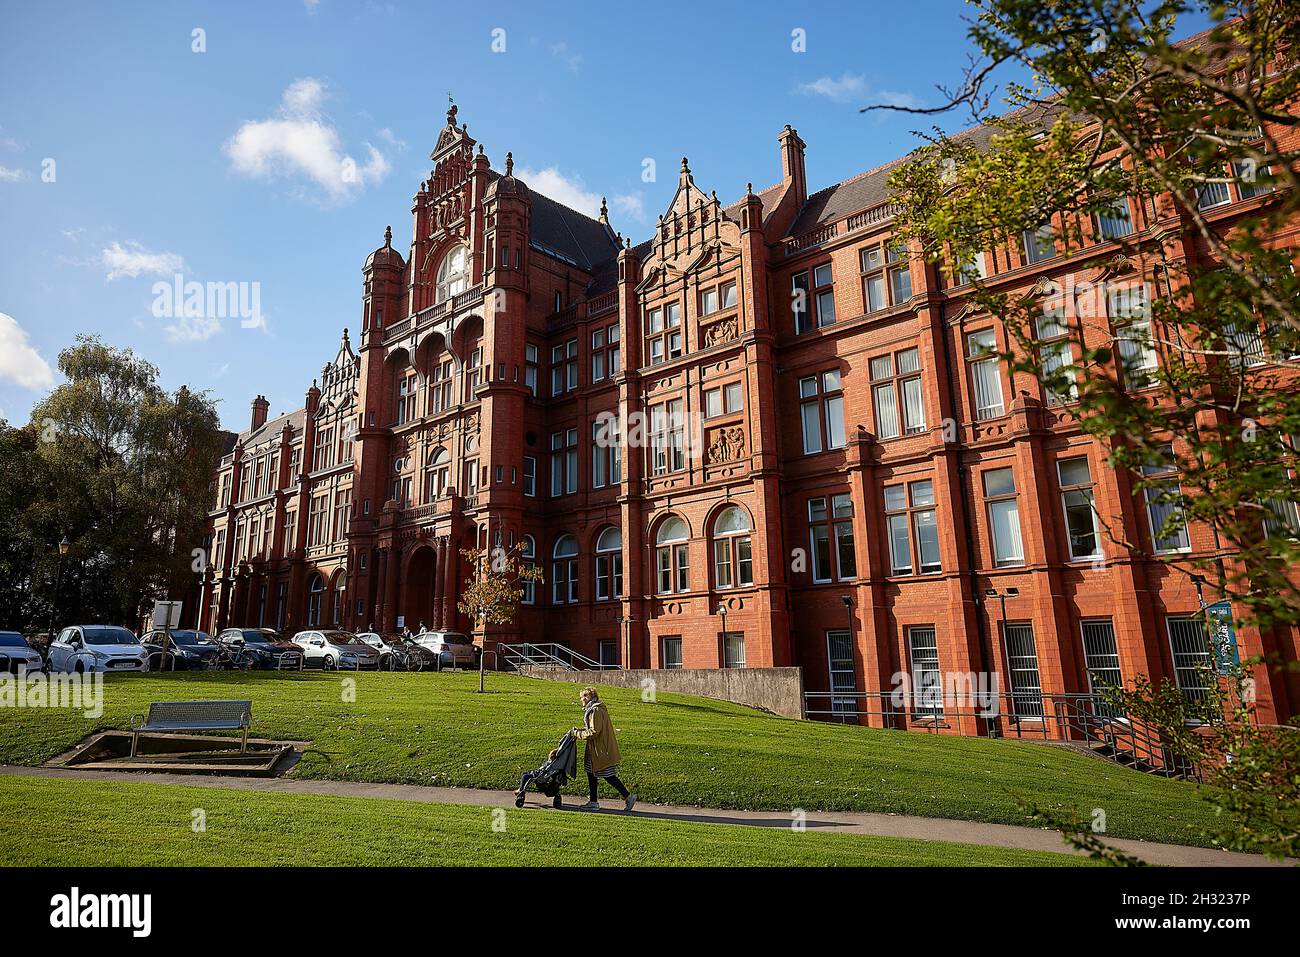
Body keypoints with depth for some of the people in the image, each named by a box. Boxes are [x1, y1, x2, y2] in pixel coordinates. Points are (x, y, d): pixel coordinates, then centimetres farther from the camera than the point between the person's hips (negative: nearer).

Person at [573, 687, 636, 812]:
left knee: (609, 776, -3)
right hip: (595, 750, 11)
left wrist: (578, 734, -13)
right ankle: (593, 803, 20)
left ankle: (628, 796, 6)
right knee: (591, 773, 12)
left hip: (602, 750, -11)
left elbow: (594, 732, -23)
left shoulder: (596, 711, -20)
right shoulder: (592, 709, 13)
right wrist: (580, 730, 7)